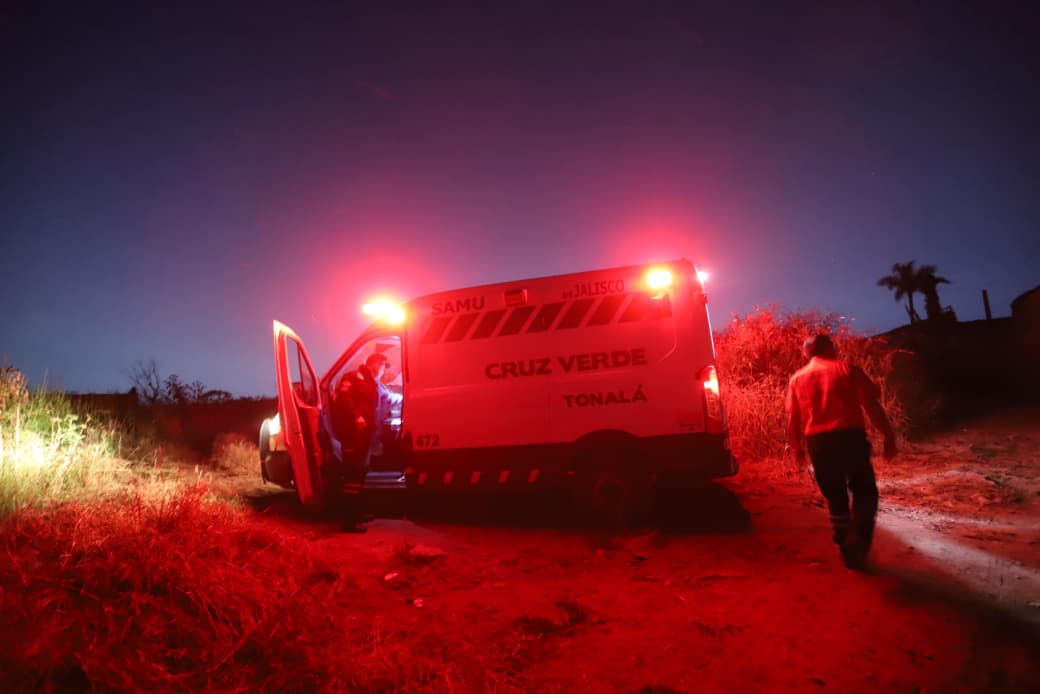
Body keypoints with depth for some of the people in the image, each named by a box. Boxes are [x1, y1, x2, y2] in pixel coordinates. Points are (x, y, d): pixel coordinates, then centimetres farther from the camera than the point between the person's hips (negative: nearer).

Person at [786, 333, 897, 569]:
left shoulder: (797, 378, 12)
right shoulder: (847, 369, 5)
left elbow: (793, 419, 11)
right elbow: (872, 405, -1)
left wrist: (796, 447, 20)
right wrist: (888, 435, 4)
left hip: (818, 442, 2)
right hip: (850, 437, -2)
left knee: (835, 498, 15)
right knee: (865, 493, 12)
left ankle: (847, 549, 19)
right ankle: (858, 541, -5)